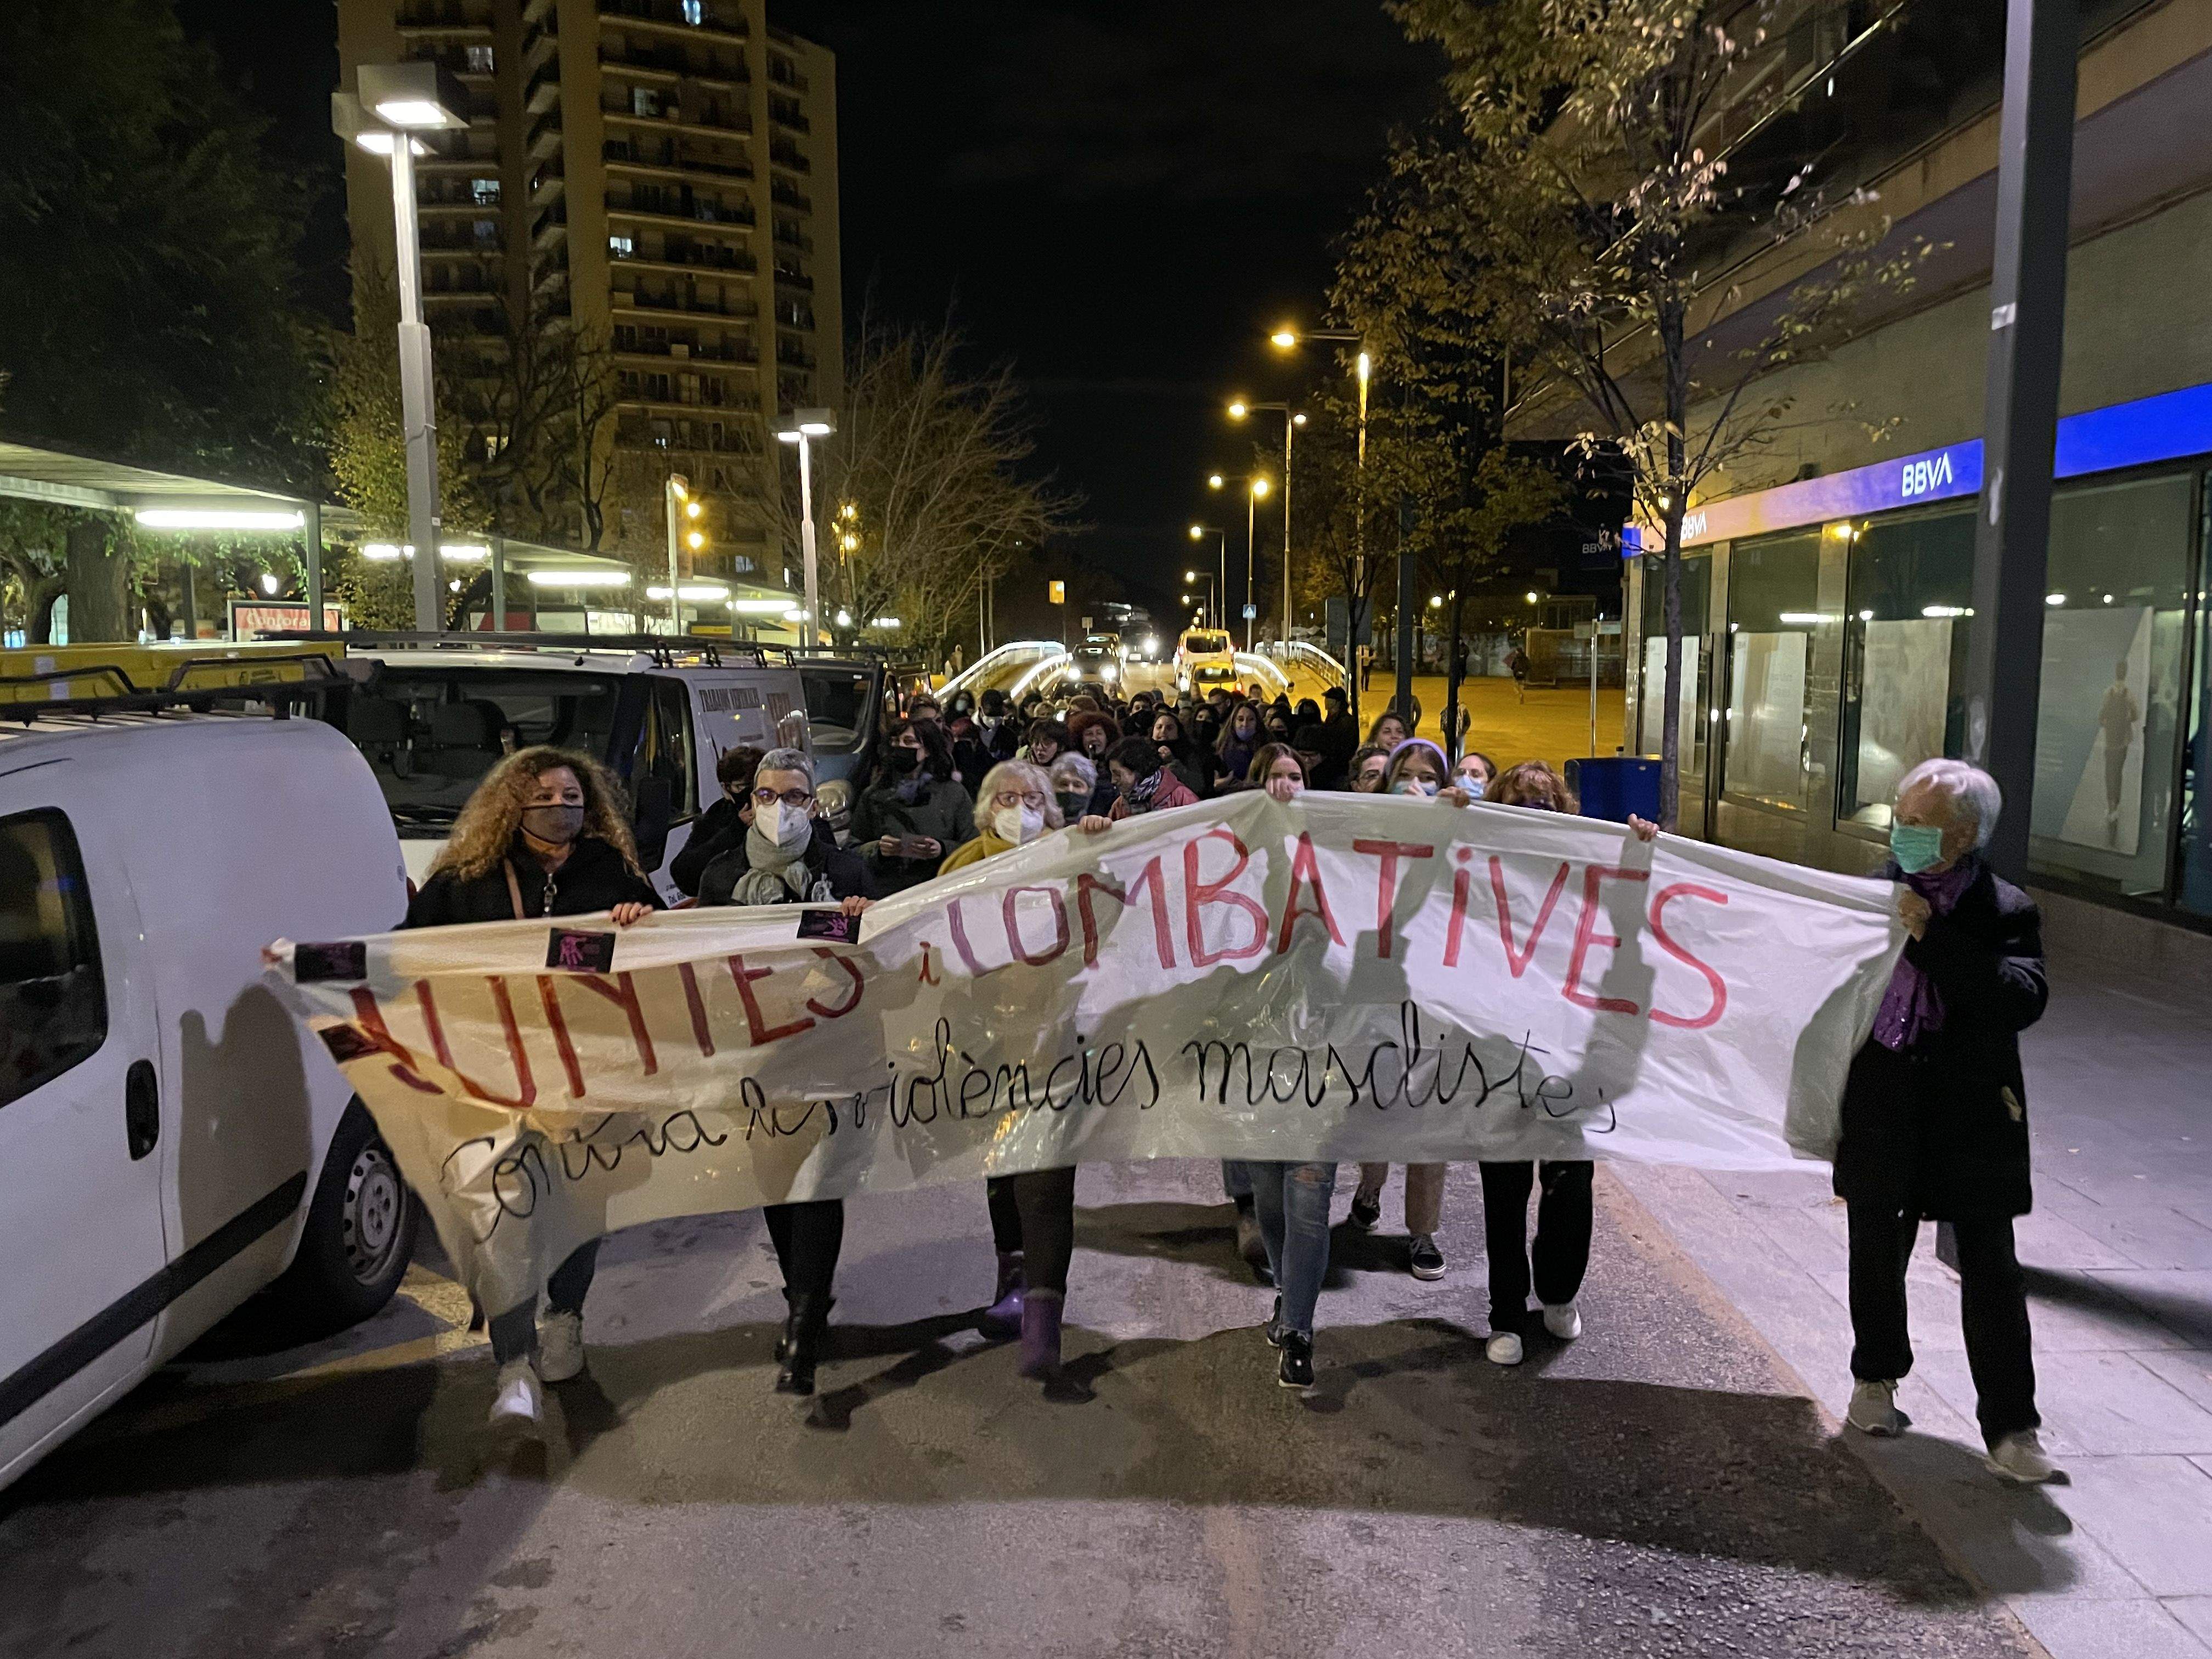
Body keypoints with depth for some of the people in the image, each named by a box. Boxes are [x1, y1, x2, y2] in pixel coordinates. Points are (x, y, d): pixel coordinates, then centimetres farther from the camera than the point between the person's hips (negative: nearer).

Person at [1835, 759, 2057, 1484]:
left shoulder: (2004, 913, -7)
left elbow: (2022, 999, -23)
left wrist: (1933, 938, -25)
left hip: (1974, 1122, -2)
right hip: (1883, 1115, 3)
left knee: (1991, 1274, 2)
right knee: (1876, 1254, 16)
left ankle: (2011, 1430, 13)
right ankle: (1876, 1378, 38)